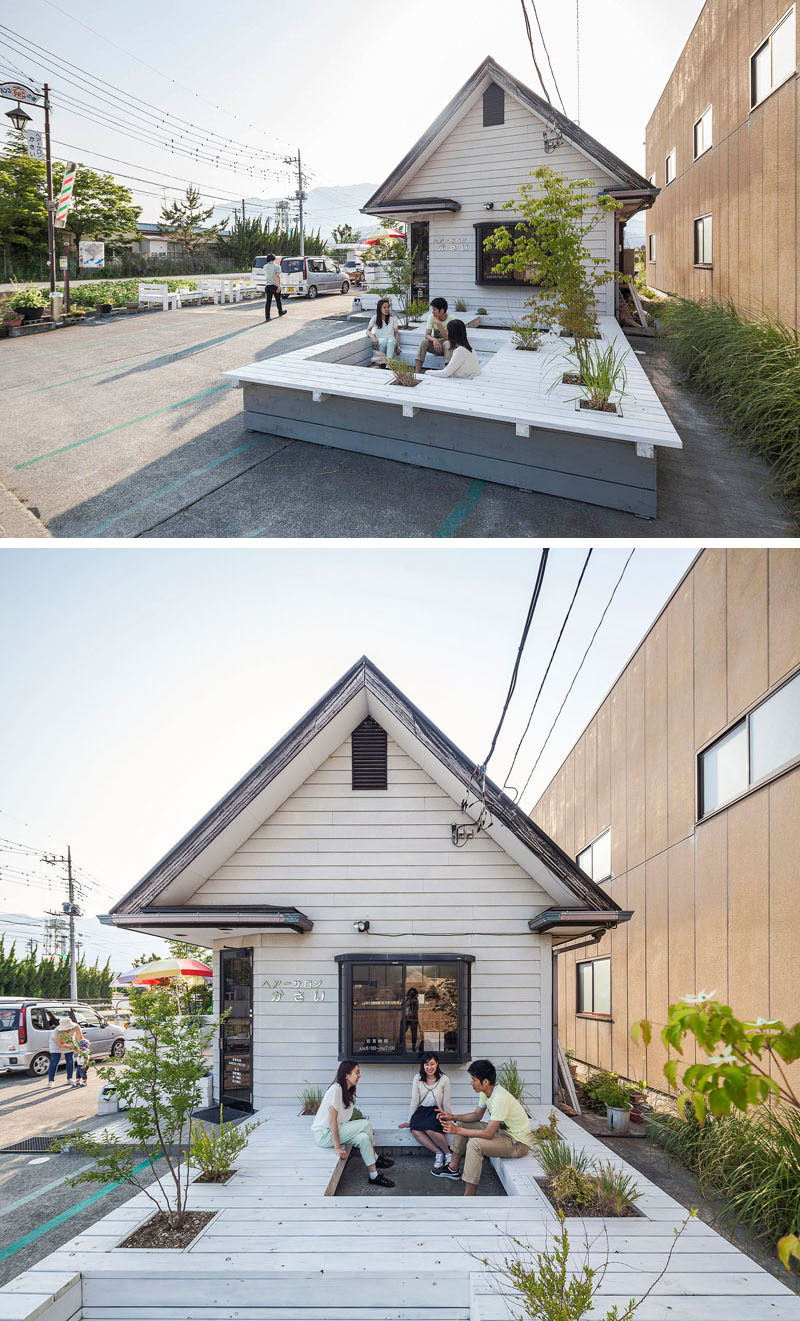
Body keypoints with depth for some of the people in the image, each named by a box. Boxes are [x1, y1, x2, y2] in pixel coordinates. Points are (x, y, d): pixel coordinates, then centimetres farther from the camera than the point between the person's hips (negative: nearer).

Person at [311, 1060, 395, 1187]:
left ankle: (374, 1175, -7)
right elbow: (332, 1120, -23)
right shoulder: (336, 1089, -20)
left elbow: (346, 1119, 9)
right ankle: (375, 1159, -4)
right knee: (365, 1124, -18)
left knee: (363, 1137, -15)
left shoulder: (349, 1092, 9)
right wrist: (337, 1147, -25)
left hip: (338, 1130, 8)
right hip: (323, 1134, -8)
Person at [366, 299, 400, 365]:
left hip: (391, 339, 0)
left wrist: (398, 347, -4)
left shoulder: (393, 319, 10)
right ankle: (382, 364, -37)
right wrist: (373, 337, -14)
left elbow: (396, 334, 8)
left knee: (391, 342, -38)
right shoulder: (375, 318, 9)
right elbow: (368, 331, 8)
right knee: (383, 341, -38)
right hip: (380, 340, 0)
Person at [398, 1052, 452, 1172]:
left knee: (429, 1129, -34)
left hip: (436, 1112, -3)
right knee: (415, 1130, -30)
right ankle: (439, 1153, -18)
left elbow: (446, 1104, 0)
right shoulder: (418, 1079, 0)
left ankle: (447, 1153, -12)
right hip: (421, 1111, 3)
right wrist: (409, 1121, 2)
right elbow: (414, 1101, 3)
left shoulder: (444, 1080, -6)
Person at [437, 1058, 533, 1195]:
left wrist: (458, 1131, -26)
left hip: (519, 1143, -10)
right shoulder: (485, 1093, -2)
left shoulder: (500, 1098, -31)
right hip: (503, 1131, 10)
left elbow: (488, 1134, -31)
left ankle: (469, 1196, -25)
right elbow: (477, 1115, 14)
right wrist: (453, 1117, -1)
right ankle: (453, 1169, 20)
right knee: (461, 1124, 12)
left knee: (474, 1144, -30)